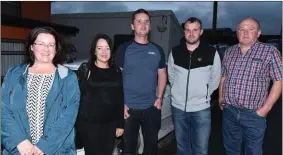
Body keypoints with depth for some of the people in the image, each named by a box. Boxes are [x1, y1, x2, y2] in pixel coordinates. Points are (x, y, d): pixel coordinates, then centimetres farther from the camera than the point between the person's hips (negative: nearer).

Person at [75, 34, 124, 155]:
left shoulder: (116, 71, 5)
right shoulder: (86, 69, -3)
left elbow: (120, 99, 7)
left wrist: (120, 124, 6)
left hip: (110, 123, 3)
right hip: (89, 123, -3)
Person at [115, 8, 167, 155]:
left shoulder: (157, 50, 6)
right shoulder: (124, 49, -3)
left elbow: (162, 75, 12)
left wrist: (159, 98, 1)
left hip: (152, 107, 3)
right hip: (129, 107, -3)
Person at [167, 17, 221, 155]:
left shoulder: (211, 53, -7)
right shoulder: (175, 52, 0)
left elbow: (215, 79, 2)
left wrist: (205, 94, 0)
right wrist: (179, 92, 5)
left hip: (201, 108, -2)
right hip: (178, 107, 3)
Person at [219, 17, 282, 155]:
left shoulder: (270, 52, -6)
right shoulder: (230, 51, 7)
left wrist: (266, 108, -12)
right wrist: (221, 98, 8)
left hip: (254, 114, -3)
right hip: (229, 111, 4)